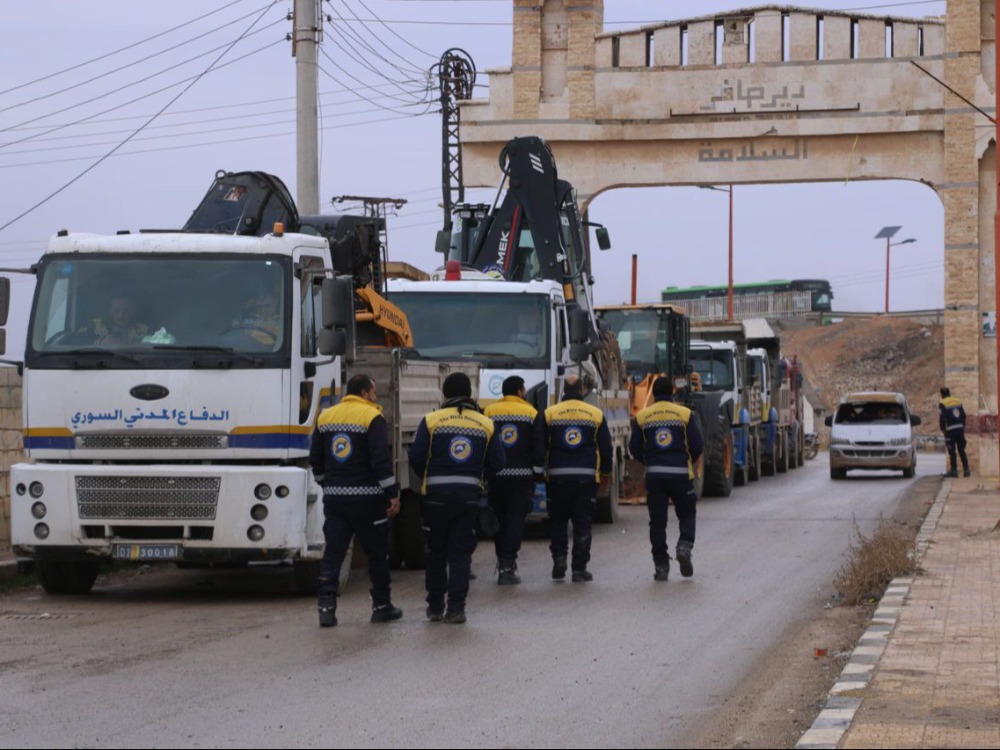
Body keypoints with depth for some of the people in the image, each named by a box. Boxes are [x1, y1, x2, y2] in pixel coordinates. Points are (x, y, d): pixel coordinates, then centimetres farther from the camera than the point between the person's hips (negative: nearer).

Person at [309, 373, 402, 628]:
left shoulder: (326, 417, 10)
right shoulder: (372, 418, -8)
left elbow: (315, 461, 17)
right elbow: (381, 461, -15)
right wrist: (393, 494, -12)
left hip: (334, 497, 5)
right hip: (366, 497, -4)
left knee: (333, 553, 2)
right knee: (377, 553, 9)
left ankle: (326, 606, -9)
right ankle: (381, 606, 16)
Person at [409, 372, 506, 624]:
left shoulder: (431, 421, -5)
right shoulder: (485, 424, 3)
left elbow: (416, 456, -7)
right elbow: (497, 462, 3)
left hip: (436, 495, -1)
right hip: (469, 496, 1)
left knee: (436, 552, 11)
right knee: (461, 553, 3)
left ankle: (435, 606, 17)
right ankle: (456, 607, -5)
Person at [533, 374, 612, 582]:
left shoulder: (548, 414, 2)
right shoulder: (596, 414, 5)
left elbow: (539, 447, 0)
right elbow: (606, 448, 9)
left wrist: (539, 471, 10)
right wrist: (605, 473, 21)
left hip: (557, 477, 0)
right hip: (587, 477, 0)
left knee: (558, 520, 15)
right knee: (583, 523, 4)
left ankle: (559, 557, 0)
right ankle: (579, 568, 1)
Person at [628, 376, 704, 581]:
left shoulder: (642, 417, 3)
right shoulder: (684, 414, -1)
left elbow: (634, 448, 4)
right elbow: (697, 445, -3)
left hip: (654, 476, 1)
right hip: (680, 474, -1)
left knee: (657, 521, 6)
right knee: (686, 514, 15)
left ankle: (661, 565, 4)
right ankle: (685, 546, -10)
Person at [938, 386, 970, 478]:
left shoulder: (942, 404, -5)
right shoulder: (958, 402, 13)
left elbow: (941, 419, -9)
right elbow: (964, 416, 14)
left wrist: (943, 429, 4)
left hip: (950, 430, -5)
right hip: (960, 429, 5)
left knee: (952, 451, -1)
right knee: (962, 450, 11)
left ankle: (954, 470, -4)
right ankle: (966, 470, 8)